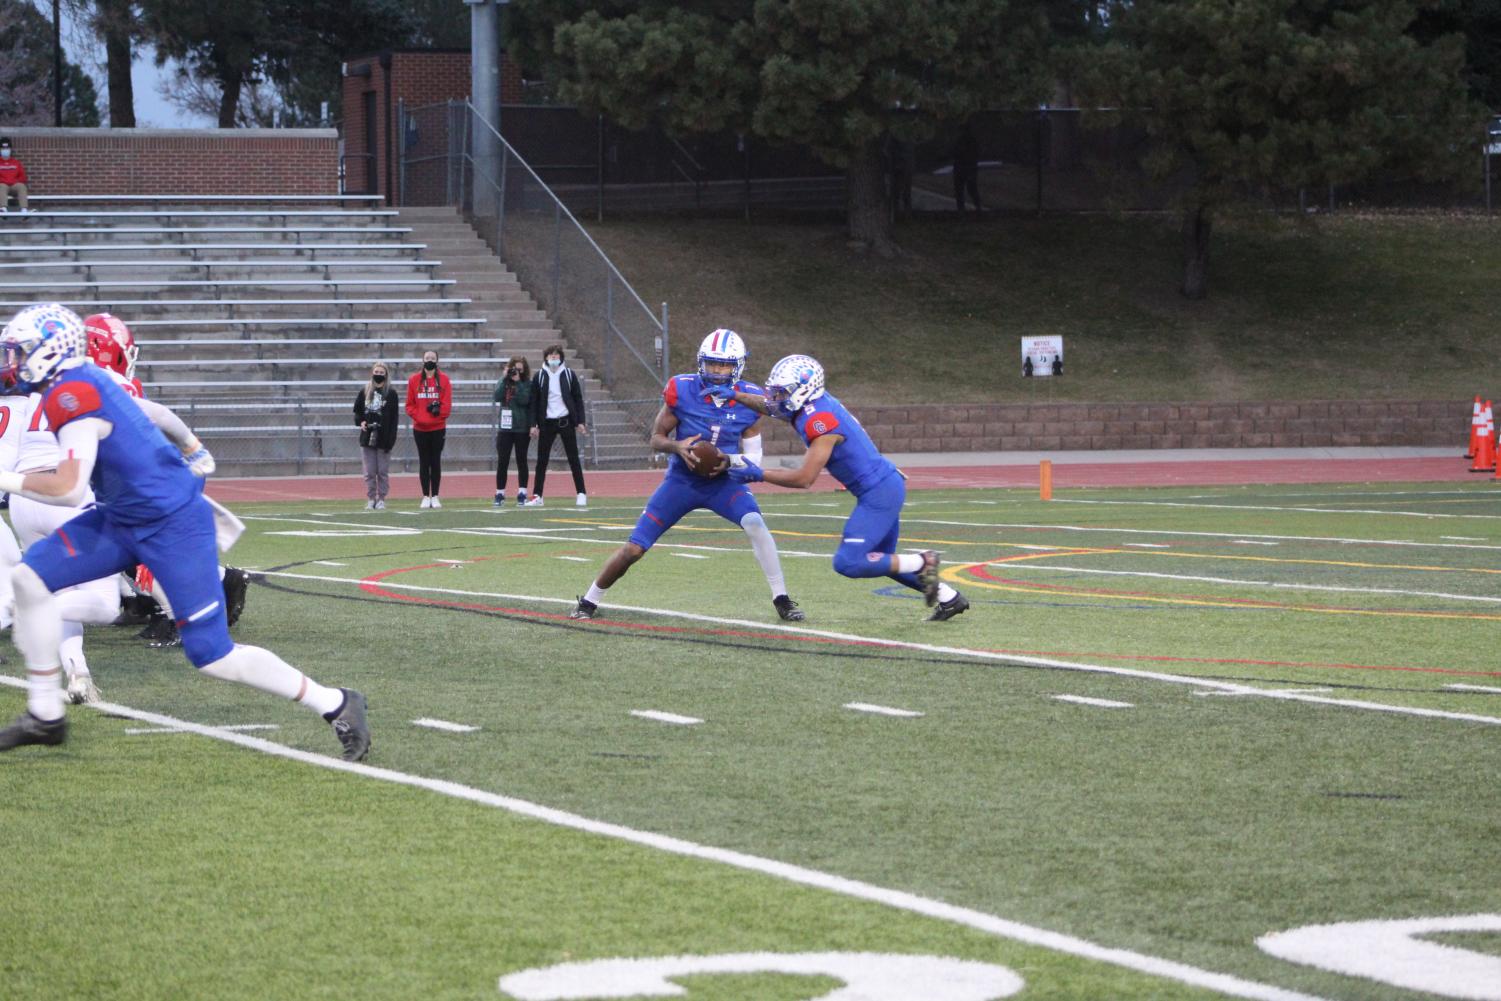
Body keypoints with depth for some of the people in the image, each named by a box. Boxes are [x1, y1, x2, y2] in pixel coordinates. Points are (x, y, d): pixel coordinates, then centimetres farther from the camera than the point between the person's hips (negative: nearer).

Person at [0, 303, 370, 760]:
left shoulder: (72, 395, -21)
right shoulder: (85, 383, 7)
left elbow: (68, 488, -29)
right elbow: (155, 413, 23)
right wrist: (191, 448, 41)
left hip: (172, 526, -10)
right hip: (124, 520, 10)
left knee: (212, 656, -7)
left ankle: (335, 705, 6)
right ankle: (45, 715, 9)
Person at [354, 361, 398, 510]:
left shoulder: (391, 393, 2)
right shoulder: (364, 392, 10)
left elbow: (394, 418, -2)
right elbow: (357, 411, 17)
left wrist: (391, 439, -10)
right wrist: (360, 422, -5)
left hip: (383, 438, -2)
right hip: (367, 437, 2)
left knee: (383, 472, 0)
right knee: (369, 472, 3)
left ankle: (381, 499, 7)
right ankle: (370, 499, 8)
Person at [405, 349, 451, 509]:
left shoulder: (444, 379, 2)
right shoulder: (414, 380, 4)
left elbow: (447, 405, -2)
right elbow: (409, 405, 2)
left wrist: (439, 411, -16)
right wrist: (417, 416, -10)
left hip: (438, 428, 0)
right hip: (420, 428, 0)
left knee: (436, 462, 2)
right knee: (424, 463, 3)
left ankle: (435, 496, 6)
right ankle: (426, 497, 7)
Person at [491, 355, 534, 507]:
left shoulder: (527, 384, 1)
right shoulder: (503, 383, 7)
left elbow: (524, 400, -15)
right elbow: (497, 397, -9)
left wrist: (517, 382, -14)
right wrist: (505, 378, -10)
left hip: (522, 428, -1)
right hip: (505, 427, 2)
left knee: (521, 460, 5)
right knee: (502, 461, -2)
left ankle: (522, 493, 10)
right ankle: (500, 494, 3)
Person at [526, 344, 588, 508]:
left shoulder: (569, 374, 3)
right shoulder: (539, 376, 3)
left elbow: (578, 399, 5)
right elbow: (534, 401, 4)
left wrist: (580, 422, -2)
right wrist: (533, 424, -3)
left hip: (566, 421, -1)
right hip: (547, 423, 1)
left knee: (573, 459, 0)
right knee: (541, 460, 1)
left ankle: (581, 494, 2)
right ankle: (537, 496, 6)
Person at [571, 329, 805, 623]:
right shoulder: (682, 391, -17)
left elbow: (753, 455, -2)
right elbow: (656, 438, -5)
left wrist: (729, 462, -23)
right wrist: (677, 447, -26)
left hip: (722, 482, 0)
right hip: (681, 481, 0)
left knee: (755, 524, -28)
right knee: (634, 549, -2)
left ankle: (782, 600, -18)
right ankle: (589, 601, 19)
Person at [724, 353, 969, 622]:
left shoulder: (820, 421, -21)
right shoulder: (813, 406, 6)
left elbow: (804, 479, -22)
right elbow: (772, 407, 25)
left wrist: (758, 475, -14)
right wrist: (736, 396, 15)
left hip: (879, 493, -10)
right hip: (886, 486, 10)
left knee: (848, 563, -11)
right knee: (882, 561, 19)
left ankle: (922, 563, -4)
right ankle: (949, 598, 24)